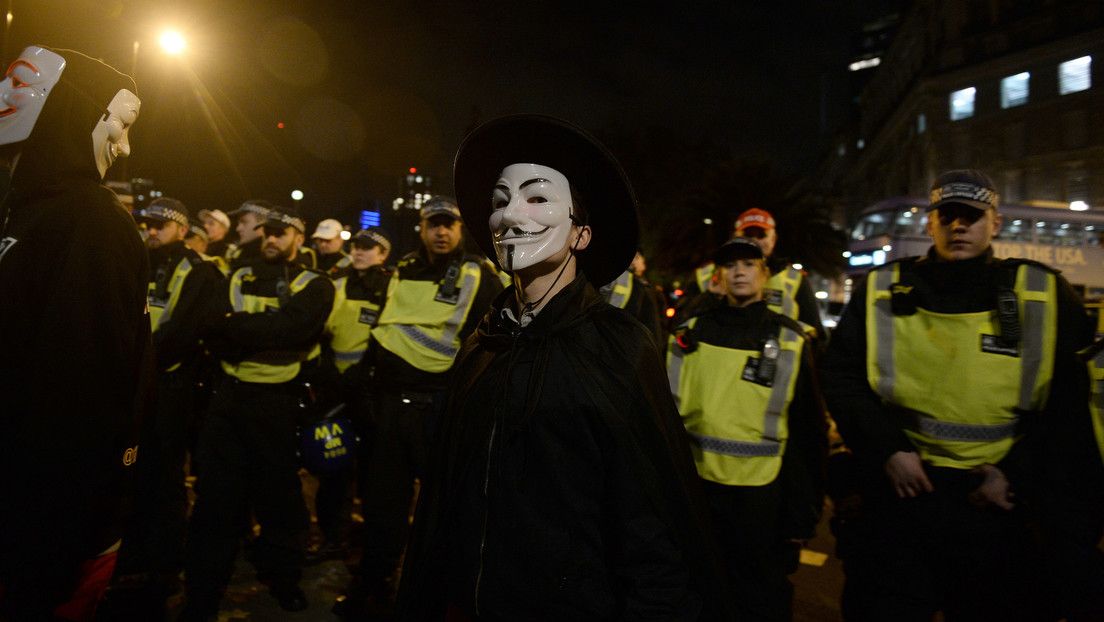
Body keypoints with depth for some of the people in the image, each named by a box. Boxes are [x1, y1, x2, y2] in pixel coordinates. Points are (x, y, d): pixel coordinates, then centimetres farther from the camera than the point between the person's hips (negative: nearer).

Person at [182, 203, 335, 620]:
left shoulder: (315, 287, 0)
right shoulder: (238, 280, 10)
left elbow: (292, 327, -19)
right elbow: (212, 334, -2)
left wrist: (233, 326, -13)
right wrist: (265, 339, -18)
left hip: (278, 403, -3)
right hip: (228, 397, 3)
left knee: (279, 492, 10)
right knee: (216, 493, 7)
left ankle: (282, 575, 32)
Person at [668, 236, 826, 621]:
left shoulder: (789, 342, -2)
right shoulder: (690, 332, 1)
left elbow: (808, 433, 1)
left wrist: (804, 516, 0)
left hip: (757, 495, -1)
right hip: (692, 485, 2)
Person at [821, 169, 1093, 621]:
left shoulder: (1045, 296, 3)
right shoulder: (883, 291, 3)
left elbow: (1068, 399, 3)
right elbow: (842, 380, 2)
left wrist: (1018, 473, -7)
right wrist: (886, 450, -9)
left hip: (995, 503, 1)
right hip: (900, 491, 0)